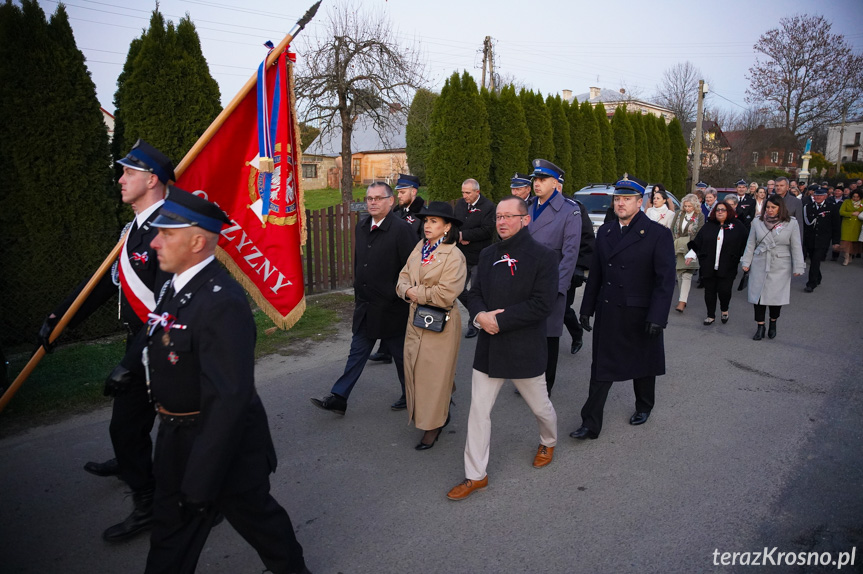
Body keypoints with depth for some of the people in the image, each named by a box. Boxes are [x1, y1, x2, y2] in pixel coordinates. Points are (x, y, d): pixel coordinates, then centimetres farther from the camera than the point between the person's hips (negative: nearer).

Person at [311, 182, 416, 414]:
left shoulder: (401, 229, -15)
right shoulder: (362, 227, 7)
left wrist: (405, 298, -13)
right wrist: (358, 295, 16)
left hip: (391, 308, -6)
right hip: (365, 306, 6)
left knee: (401, 355, 10)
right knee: (357, 353, 13)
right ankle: (338, 398, 18)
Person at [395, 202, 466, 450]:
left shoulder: (454, 256, -15)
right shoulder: (419, 248, 6)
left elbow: (446, 294, -22)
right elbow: (403, 278, 8)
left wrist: (417, 293, -12)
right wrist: (408, 291, -14)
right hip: (416, 318, 7)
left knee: (434, 374, 4)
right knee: (414, 369, 12)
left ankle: (434, 425, 20)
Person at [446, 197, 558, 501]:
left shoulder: (543, 256, -11)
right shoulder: (488, 255, 7)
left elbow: (542, 304, -18)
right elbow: (474, 293, 11)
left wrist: (500, 320, -20)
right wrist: (480, 315, -12)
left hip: (525, 348, -4)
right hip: (489, 347, 5)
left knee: (540, 406, 17)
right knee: (478, 410, 4)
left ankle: (549, 442, 50)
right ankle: (475, 475, 17)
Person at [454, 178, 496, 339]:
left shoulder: (488, 206, -11)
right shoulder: (460, 204, 8)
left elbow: (487, 231, -20)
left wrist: (463, 235, -18)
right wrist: (460, 239, -9)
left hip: (479, 257, -6)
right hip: (462, 256, 6)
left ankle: (474, 324, 18)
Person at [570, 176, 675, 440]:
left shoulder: (658, 234, -9)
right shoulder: (605, 232, 6)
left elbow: (666, 279, -12)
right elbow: (595, 274, 10)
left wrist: (657, 316, -19)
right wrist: (587, 308, 8)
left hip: (640, 316, -3)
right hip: (607, 313, 3)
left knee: (643, 364, 17)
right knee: (601, 369, 4)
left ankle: (644, 407, 41)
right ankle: (591, 424, 10)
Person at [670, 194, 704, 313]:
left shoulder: (700, 216, -2)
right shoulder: (679, 214, 7)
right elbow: (672, 229, 9)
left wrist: (691, 249, -16)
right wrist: (674, 244, -1)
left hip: (690, 248, -4)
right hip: (677, 248, 4)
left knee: (686, 274, -12)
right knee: (679, 273, 8)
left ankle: (682, 301, -16)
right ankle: (683, 297, 20)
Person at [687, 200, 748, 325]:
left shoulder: (737, 227, 3)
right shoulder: (708, 226, 8)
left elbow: (746, 243, 4)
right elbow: (697, 242, 8)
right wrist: (690, 255, -1)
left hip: (727, 268, -2)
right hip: (708, 266, 2)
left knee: (724, 290, -8)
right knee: (709, 291, 7)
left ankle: (724, 310, 23)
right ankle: (711, 316, 21)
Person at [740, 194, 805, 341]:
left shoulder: (791, 223, -1)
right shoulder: (757, 222, 3)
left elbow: (796, 247, 0)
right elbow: (750, 244, 8)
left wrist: (798, 267, -3)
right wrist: (746, 262, 5)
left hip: (780, 267, -1)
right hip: (759, 265, 1)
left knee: (776, 297, 3)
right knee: (758, 295, 1)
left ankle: (773, 323, 27)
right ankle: (760, 327, 13)